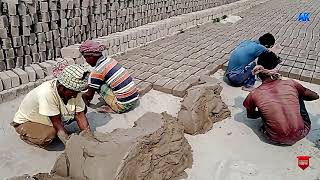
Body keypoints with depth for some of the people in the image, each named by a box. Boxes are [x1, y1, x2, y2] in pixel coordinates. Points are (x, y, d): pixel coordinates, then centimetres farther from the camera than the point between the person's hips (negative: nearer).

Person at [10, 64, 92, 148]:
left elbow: (80, 115, -17)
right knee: (49, 134, -36)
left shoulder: (73, 90, -19)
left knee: (83, 109, -9)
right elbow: (57, 122, -34)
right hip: (25, 121, -6)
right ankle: (24, 135, -2)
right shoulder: (47, 93, -38)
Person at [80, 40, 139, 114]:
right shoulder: (110, 60, 8)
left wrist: (82, 96, 19)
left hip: (124, 106, -8)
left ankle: (113, 108, 3)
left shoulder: (97, 72, -15)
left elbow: (89, 94, -1)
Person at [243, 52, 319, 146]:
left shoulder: (254, 94, -8)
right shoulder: (290, 84, -6)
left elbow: (250, 115, 11)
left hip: (277, 140, 0)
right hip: (301, 134, 1)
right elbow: (315, 96, 11)